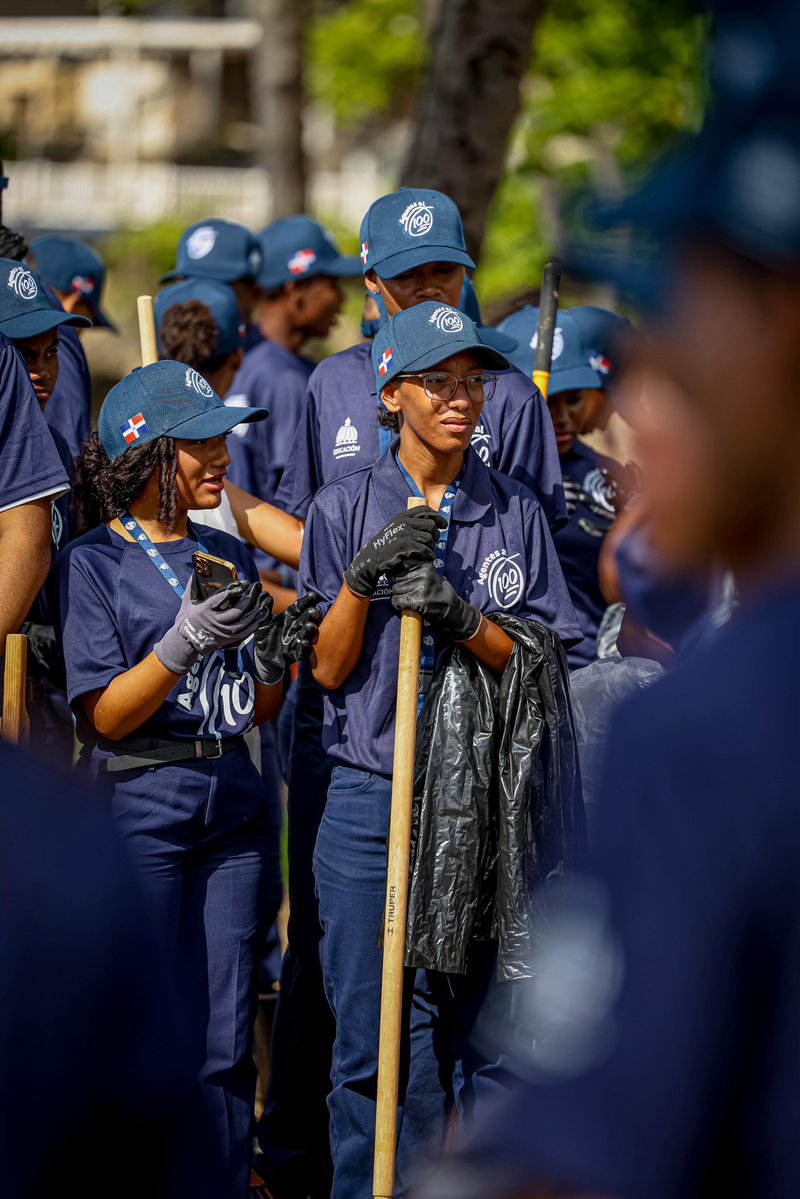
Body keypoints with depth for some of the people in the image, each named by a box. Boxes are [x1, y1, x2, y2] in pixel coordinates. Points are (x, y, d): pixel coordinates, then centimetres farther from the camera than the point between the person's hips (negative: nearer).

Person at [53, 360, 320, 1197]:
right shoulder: (92, 563, -4)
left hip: (231, 805, 5)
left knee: (225, 1047, 4)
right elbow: (105, 718, -10)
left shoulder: (229, 556, 14)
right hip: (139, 809, -5)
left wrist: (275, 660, -4)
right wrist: (184, 642, -22)